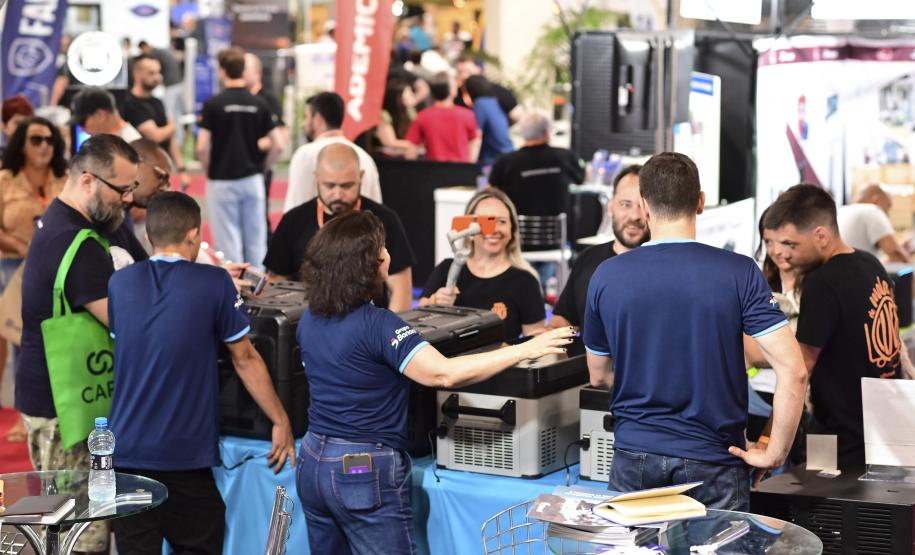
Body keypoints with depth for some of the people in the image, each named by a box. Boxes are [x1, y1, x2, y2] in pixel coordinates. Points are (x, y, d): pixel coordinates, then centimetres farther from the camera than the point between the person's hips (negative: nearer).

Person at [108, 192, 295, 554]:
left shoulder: (120, 283, 4)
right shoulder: (214, 283, -9)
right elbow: (244, 359, -3)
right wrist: (281, 422, 8)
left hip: (126, 452, 4)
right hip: (184, 455, -4)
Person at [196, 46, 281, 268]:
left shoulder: (213, 104, -10)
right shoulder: (258, 104, 0)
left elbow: (202, 147, -14)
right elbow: (277, 143, 1)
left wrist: (209, 170, 4)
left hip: (222, 181, -3)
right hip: (252, 179, 3)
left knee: (228, 240, 3)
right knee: (256, 239, 10)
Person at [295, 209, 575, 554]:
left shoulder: (310, 319, 4)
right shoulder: (375, 325, -21)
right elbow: (444, 374, -29)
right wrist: (525, 351, -25)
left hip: (313, 462, 8)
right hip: (365, 471, -8)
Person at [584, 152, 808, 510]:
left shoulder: (606, 276, -1)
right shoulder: (739, 273, -8)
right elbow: (793, 371, -13)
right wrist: (774, 454, -3)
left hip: (633, 459, 2)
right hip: (711, 461, -2)